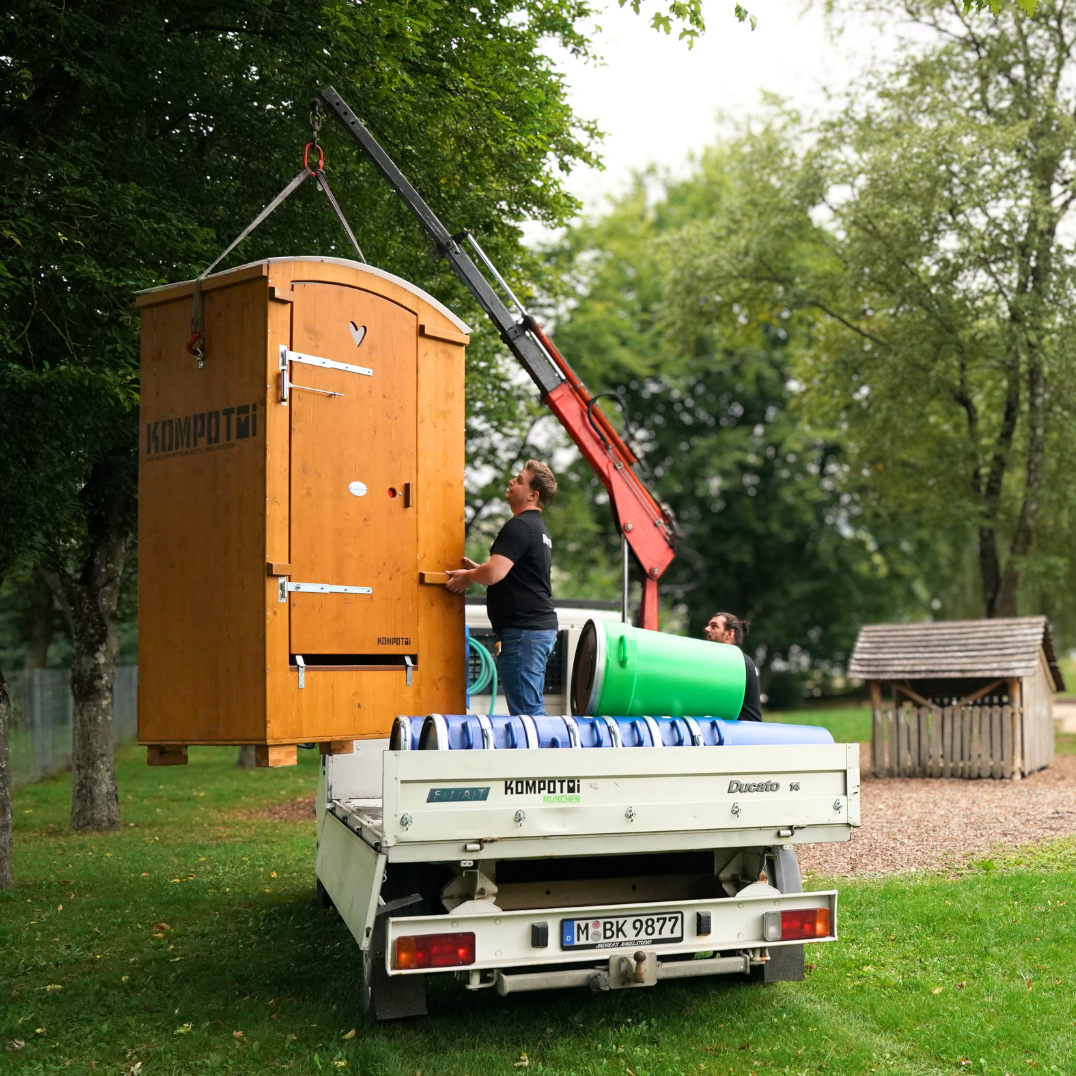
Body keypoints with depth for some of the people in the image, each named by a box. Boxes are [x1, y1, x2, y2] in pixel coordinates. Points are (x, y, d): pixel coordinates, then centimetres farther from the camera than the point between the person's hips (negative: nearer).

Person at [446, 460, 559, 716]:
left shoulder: (519, 526, -14)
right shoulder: (537, 527, 19)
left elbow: (493, 573, -24)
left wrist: (467, 577, -4)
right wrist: (477, 569, 16)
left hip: (522, 630, -11)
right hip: (541, 626, 11)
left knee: (525, 709, -9)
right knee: (532, 707, 14)